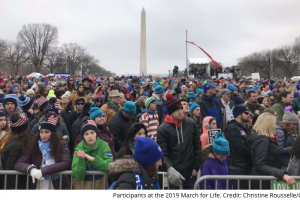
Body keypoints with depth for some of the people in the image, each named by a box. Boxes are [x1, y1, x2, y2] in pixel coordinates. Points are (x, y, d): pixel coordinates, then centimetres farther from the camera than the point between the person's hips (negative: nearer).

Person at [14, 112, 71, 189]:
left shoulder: (61, 144, -4)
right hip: (37, 186, 2)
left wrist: (43, 171, -23)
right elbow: (18, 164, -1)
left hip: (57, 185, -2)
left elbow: (66, 163, -16)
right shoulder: (34, 145, 2)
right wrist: (31, 169, -22)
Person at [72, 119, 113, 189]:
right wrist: (81, 159, -38)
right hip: (82, 182, -1)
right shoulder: (79, 148, -17)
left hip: (99, 181, 1)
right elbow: (78, 176, -22)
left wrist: (89, 157, -33)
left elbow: (110, 166, -29)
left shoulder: (104, 145, -15)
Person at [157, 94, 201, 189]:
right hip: (174, 172, -2)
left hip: (190, 171, 3)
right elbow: (163, 153, -13)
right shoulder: (162, 129, -11)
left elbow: (197, 145, 5)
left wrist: (196, 167, 2)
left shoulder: (190, 123, -1)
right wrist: (170, 169, -30)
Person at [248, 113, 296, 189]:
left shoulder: (264, 140, 11)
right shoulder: (263, 141, -21)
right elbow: (260, 166, -31)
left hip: (267, 181, 11)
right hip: (264, 182, -11)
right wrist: (283, 174, -39)